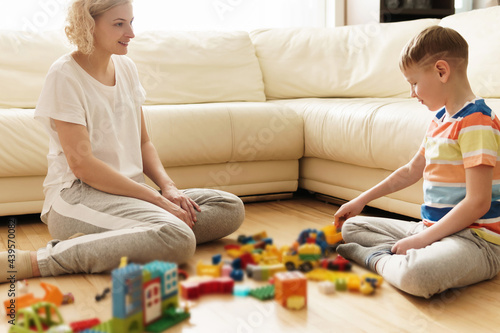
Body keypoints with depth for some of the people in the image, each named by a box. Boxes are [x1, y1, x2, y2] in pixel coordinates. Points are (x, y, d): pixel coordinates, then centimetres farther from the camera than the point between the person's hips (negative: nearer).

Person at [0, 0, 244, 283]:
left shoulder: (127, 68, 13)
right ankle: (37, 262, -25)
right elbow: (81, 164, -17)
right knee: (177, 239, -32)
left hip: (129, 189, 8)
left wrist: (168, 187, -3)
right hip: (79, 194, -8)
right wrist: (156, 199, -19)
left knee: (231, 208, -5)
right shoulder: (65, 76, -9)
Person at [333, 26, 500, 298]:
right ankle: (406, 255, -8)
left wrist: (422, 239, -19)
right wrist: (362, 200, 27)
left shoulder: (476, 122, -17)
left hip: (474, 239, -10)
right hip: (432, 228, 10)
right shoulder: (440, 119, 14)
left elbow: (478, 203, -22)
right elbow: (411, 171, 27)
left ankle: (375, 257, -11)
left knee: (415, 276, -41)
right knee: (351, 226, 14)